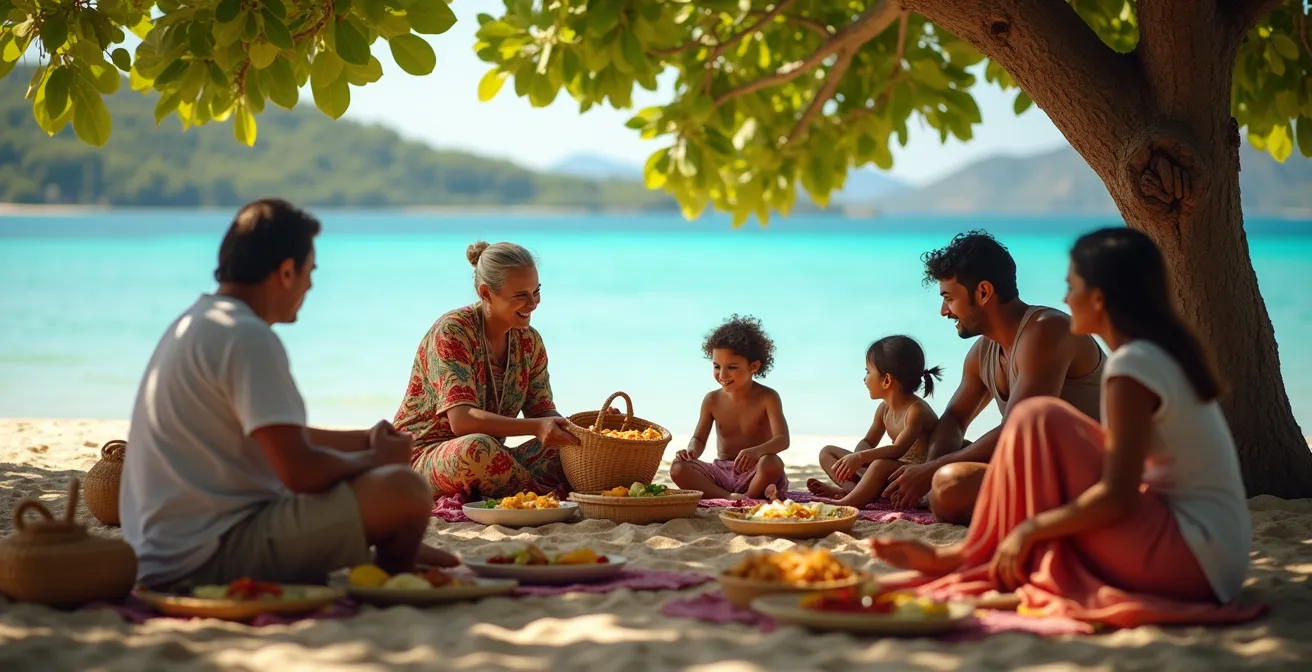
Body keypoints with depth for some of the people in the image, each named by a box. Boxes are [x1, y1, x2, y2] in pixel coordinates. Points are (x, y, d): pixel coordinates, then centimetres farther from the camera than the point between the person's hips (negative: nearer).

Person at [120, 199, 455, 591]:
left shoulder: (198, 322, 14)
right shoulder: (248, 338, -17)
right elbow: (300, 471, -23)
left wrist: (366, 441, 26)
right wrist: (376, 458, -4)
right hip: (213, 555, -11)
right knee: (403, 491, -17)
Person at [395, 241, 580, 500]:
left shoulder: (529, 341, 5)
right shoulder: (452, 332, -16)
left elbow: (543, 413, 3)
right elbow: (461, 421, -28)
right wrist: (537, 427, -40)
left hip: (489, 463, 6)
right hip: (423, 457, -6)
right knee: (476, 448, -39)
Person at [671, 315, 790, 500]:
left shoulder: (767, 398, -8)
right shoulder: (712, 400, 4)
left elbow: (782, 440, -19)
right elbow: (699, 439, 9)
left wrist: (756, 451, -41)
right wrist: (691, 451, -18)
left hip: (755, 473, -4)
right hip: (722, 473, 4)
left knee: (772, 463, -38)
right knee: (678, 469, -20)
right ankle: (729, 497, -34)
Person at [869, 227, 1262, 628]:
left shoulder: (1133, 366, -16)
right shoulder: (1166, 351, 13)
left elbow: (1118, 497, -21)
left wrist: (1031, 529, -12)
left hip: (1189, 560, -10)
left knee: (1040, 418, -11)